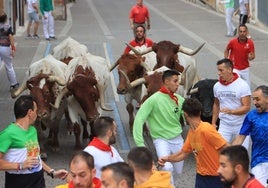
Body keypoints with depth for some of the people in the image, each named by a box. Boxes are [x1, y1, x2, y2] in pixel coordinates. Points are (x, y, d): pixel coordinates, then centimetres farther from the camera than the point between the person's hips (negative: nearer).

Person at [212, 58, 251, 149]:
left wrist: (231, 111, -31)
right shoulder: (217, 86, 3)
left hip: (241, 126, -3)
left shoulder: (243, 85, -12)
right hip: (224, 125, 3)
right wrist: (213, 122, 14)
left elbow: (246, 107, -15)